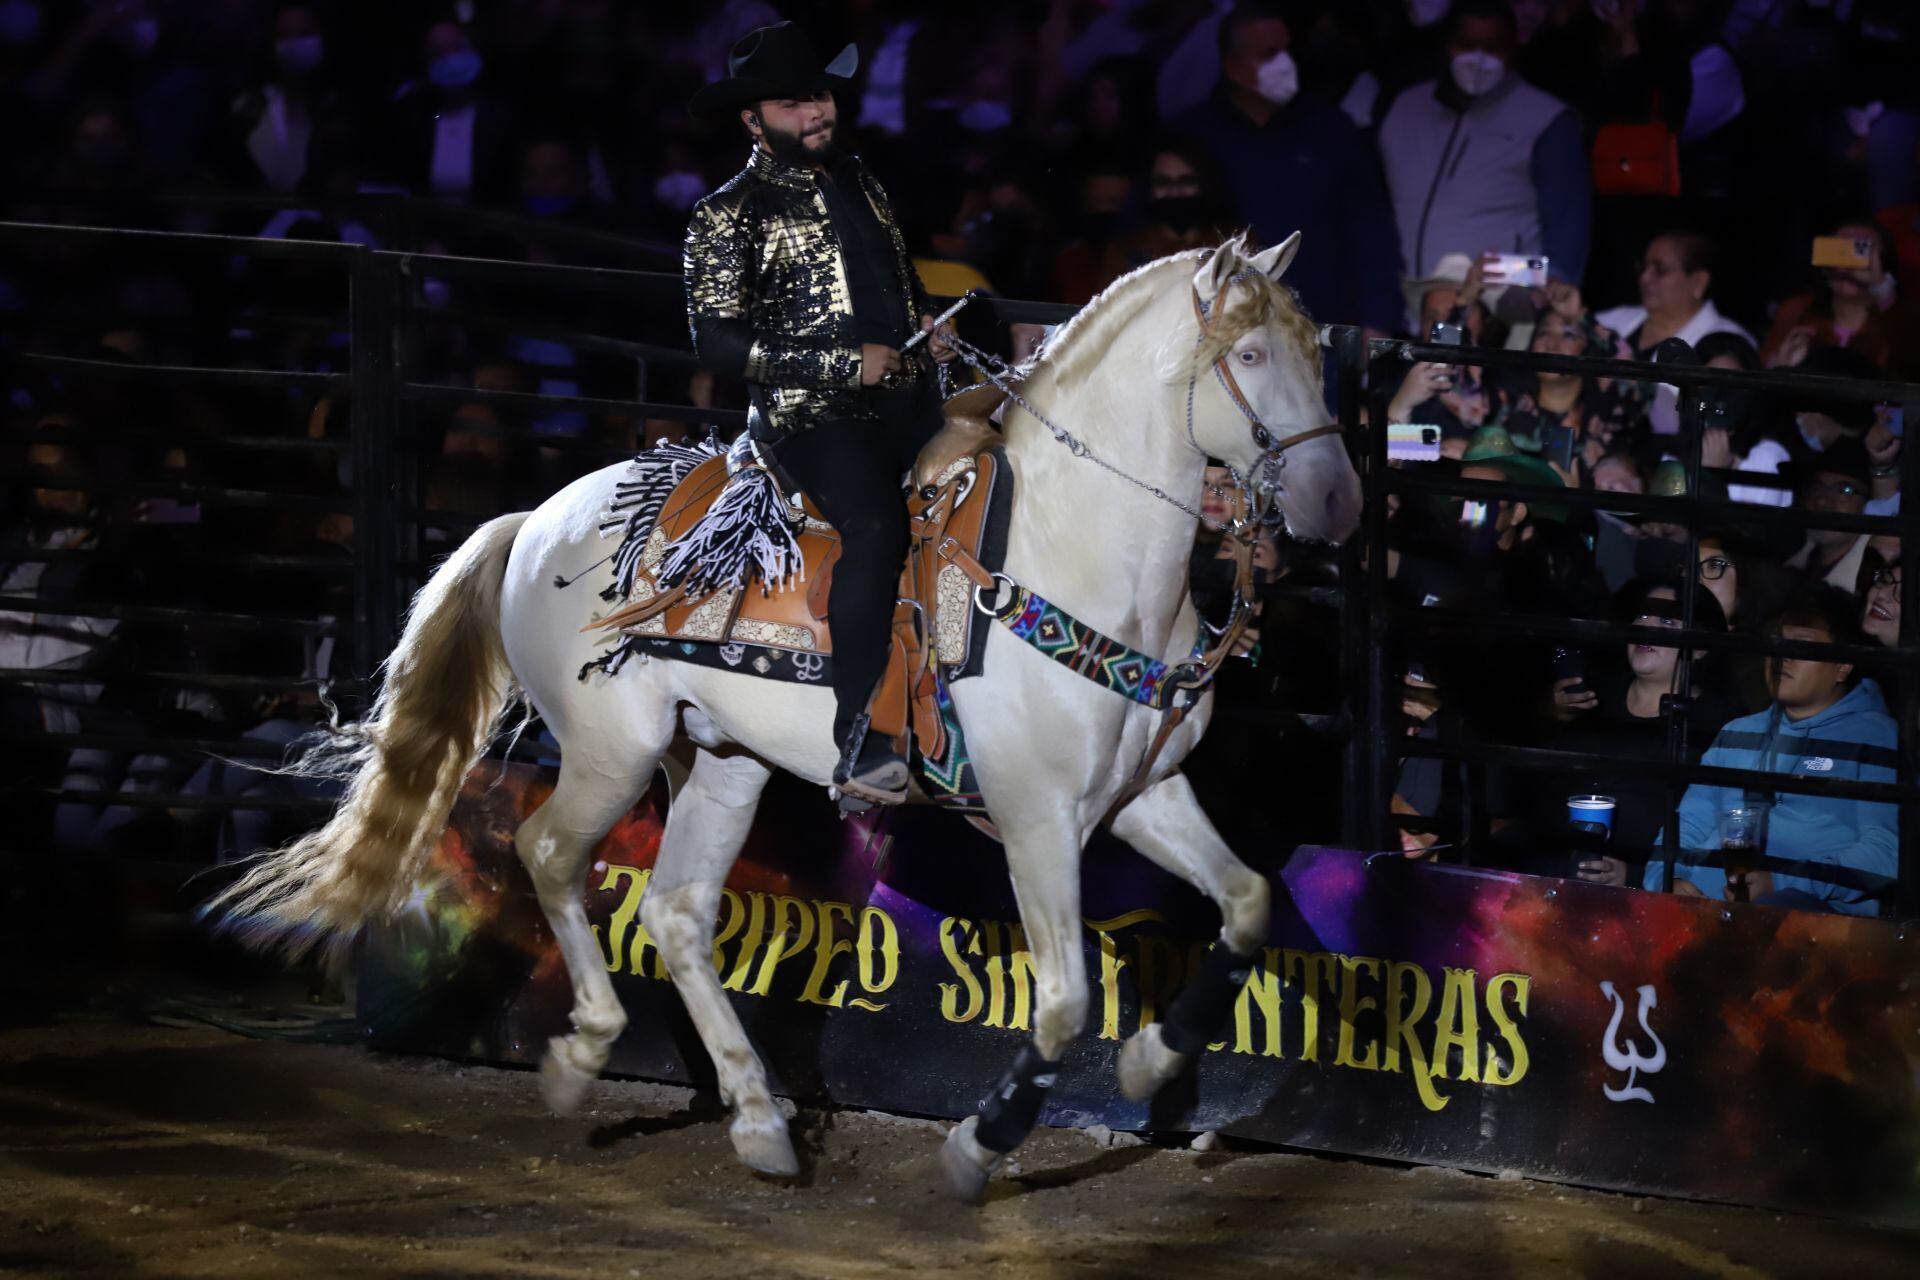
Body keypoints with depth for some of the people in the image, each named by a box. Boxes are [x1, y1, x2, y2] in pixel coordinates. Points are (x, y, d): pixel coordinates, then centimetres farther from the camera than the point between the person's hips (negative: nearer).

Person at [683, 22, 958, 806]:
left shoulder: (854, 180, 17)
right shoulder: (729, 217, -3)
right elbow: (716, 339, -11)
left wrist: (925, 324, 9)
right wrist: (846, 364, -15)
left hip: (903, 397, 8)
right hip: (811, 417, -8)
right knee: (876, 525, -31)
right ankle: (858, 746, -32)